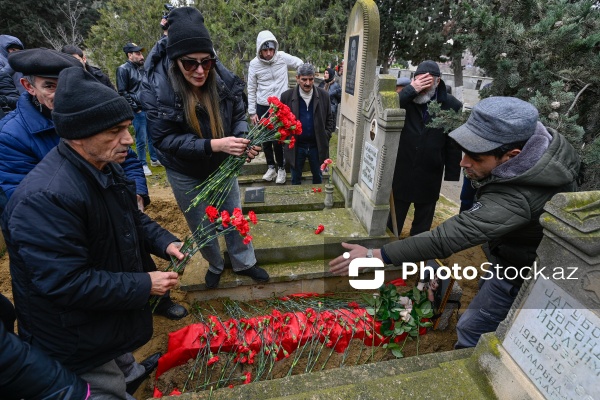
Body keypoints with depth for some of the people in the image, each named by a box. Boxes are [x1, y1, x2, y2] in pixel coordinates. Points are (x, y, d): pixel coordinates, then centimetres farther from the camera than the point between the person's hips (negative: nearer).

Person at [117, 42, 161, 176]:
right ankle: (143, 164, 12)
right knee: (141, 139, -1)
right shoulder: (123, 69, -6)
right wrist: (135, 108, -12)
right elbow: (122, 93, -10)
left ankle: (154, 159, 29)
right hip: (138, 110, -6)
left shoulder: (143, 67, 13)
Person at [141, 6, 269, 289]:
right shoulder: (156, 89, -23)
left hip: (222, 166, 2)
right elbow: (166, 139, -25)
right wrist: (213, 144, -37)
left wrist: (244, 140, -26)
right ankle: (215, 265, 45)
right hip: (186, 174, -1)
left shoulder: (223, 80, -17)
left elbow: (238, 115, -4)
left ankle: (243, 262, 41)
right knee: (201, 227, 17)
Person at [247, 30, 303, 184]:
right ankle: (271, 167, 28)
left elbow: (301, 65, 9)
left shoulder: (283, 57, -7)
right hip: (262, 107, 2)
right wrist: (252, 112, -1)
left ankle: (281, 168, 18)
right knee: (265, 139, 10)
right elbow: (251, 90, 0)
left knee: (278, 140, -2)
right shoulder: (254, 64, -5)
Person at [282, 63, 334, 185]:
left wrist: (326, 137, -4)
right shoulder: (287, 96, -8)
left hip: (317, 145, 1)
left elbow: (329, 119, 6)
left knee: (318, 177, 20)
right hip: (296, 146, -1)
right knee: (295, 179, 16)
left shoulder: (323, 95, -3)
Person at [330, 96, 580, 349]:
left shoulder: (515, 198, -46)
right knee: (487, 289, 30)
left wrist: (375, 256, -50)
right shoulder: (545, 139, -17)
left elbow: (448, 237, -50)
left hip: (521, 271, -9)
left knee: (472, 331, 3)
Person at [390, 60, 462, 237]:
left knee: (422, 226, 18)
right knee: (392, 223, 14)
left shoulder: (451, 105, -5)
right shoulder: (407, 99, -1)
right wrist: (411, 90, -21)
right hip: (400, 174, 1)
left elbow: (455, 146, -3)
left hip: (429, 178, 0)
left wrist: (452, 178, -3)